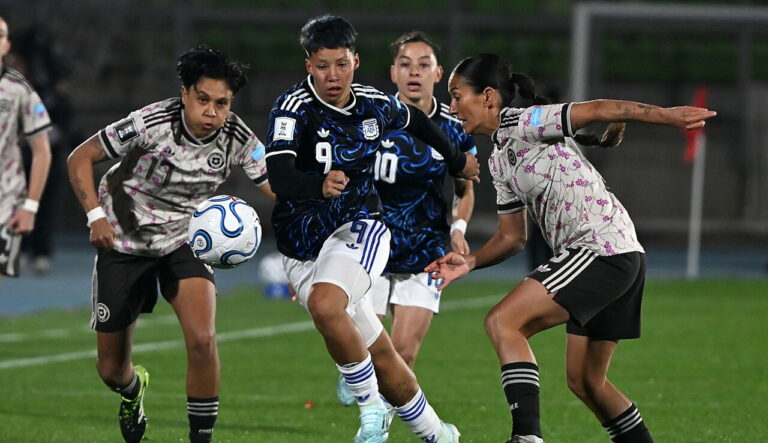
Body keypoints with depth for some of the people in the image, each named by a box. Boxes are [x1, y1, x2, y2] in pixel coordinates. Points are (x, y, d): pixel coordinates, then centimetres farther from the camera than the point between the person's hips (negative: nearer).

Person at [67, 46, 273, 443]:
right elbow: (80, 158, -17)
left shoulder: (238, 139, -15)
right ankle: (134, 388, 45)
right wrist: (96, 215, -29)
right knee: (111, 369, 6)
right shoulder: (152, 123, -25)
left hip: (186, 240, 1)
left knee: (202, 340, -25)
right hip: (124, 242, -1)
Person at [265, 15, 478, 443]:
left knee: (324, 303, -32)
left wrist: (457, 159, 37)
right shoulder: (294, 108, -14)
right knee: (381, 357, 2)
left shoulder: (375, 104, -1)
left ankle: (372, 408, -17)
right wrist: (319, 186, -49)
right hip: (303, 245, 0)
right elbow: (279, 177, -28)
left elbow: (415, 120, 23)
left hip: (359, 230, 0)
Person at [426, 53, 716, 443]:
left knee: (502, 322, -17)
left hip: (601, 247, -10)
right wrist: (470, 262, 5)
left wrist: (667, 116, -31)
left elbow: (597, 110, -19)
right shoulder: (499, 160, 20)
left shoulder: (522, 124, -7)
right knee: (584, 380, 15)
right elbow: (512, 237, 23)